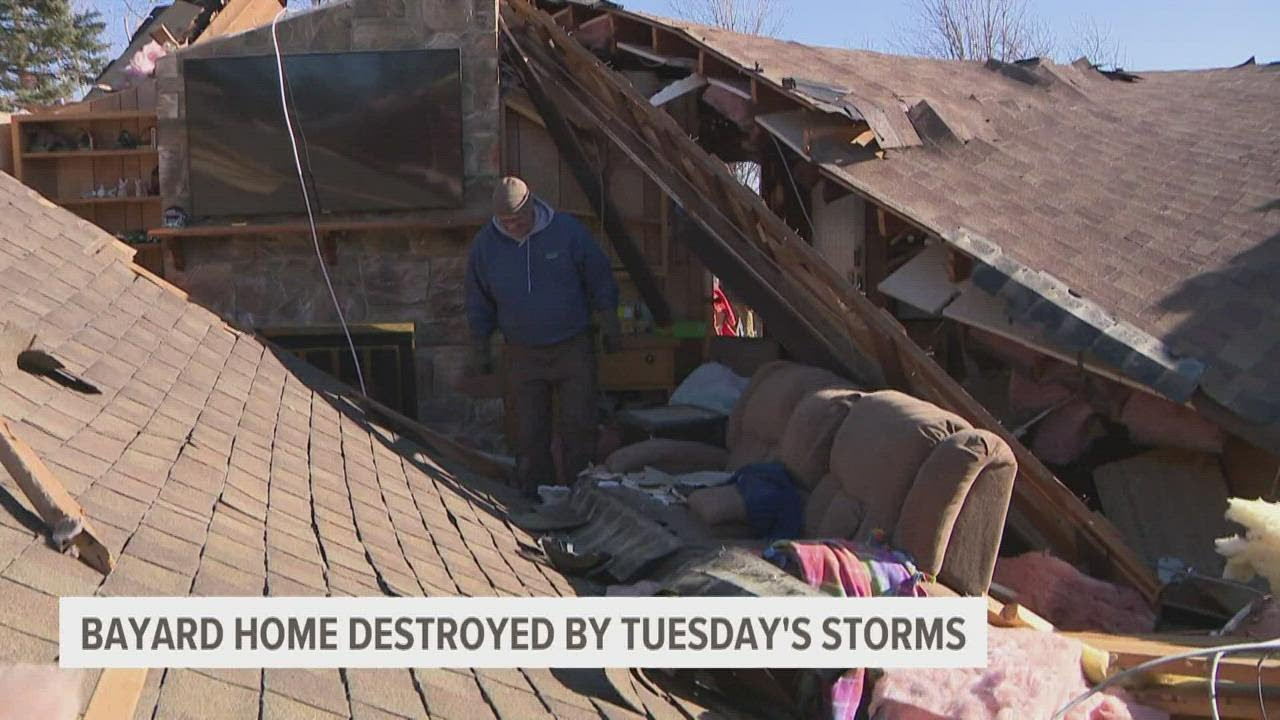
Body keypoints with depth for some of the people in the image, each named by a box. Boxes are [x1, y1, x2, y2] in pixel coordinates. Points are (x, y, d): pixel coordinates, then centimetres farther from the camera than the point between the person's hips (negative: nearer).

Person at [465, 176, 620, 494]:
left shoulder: (568, 230, -8)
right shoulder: (485, 244, -2)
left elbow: (600, 280, 3)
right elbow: (479, 303, 9)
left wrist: (609, 325, 3)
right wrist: (480, 351, 10)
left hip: (574, 348, -1)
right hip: (523, 354, 2)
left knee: (578, 425, -1)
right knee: (530, 431, 5)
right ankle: (536, 495, 16)